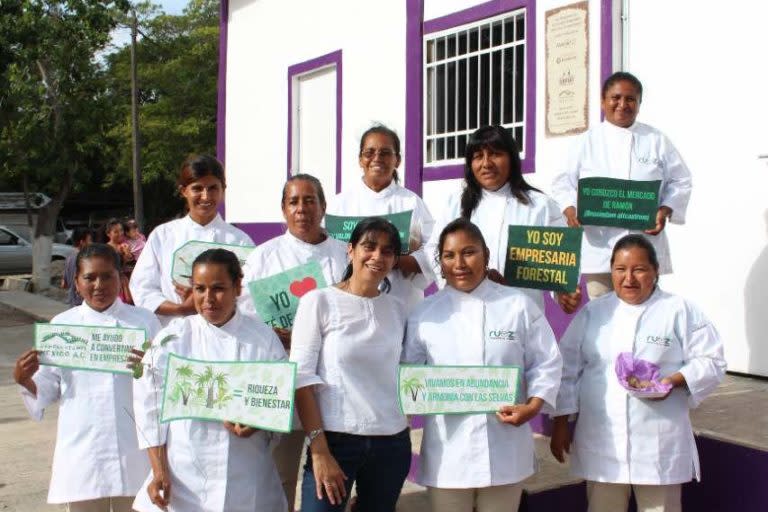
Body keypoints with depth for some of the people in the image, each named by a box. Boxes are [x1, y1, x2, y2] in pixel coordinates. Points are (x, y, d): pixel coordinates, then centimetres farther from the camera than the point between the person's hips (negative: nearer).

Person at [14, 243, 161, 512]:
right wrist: (24, 380, -12)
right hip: (82, 450, 1)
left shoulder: (144, 321, 1)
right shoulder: (62, 325, 4)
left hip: (133, 448, -1)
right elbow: (48, 390, 7)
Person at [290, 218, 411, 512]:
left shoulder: (397, 309, 9)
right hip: (335, 439, -4)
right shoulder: (319, 301, -4)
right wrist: (319, 450, -14)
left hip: (392, 443, 4)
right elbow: (301, 377, -9)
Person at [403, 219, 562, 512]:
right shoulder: (425, 313, 3)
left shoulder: (519, 305, 1)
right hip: (447, 452, 0)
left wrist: (532, 406, -12)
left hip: (504, 450, 0)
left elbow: (546, 364, 2)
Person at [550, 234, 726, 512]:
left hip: (659, 443, -2)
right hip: (600, 441, 2)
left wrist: (675, 381, -19)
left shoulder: (680, 311, -1)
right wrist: (561, 423, 4)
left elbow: (710, 362, -1)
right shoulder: (592, 312, 7)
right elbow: (568, 369, 7)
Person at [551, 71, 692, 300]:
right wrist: (570, 209, -11)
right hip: (599, 246, 0)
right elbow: (563, 182, 8)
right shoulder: (587, 141, 8)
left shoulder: (657, 141, 9)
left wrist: (665, 211, -7)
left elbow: (680, 182, 11)